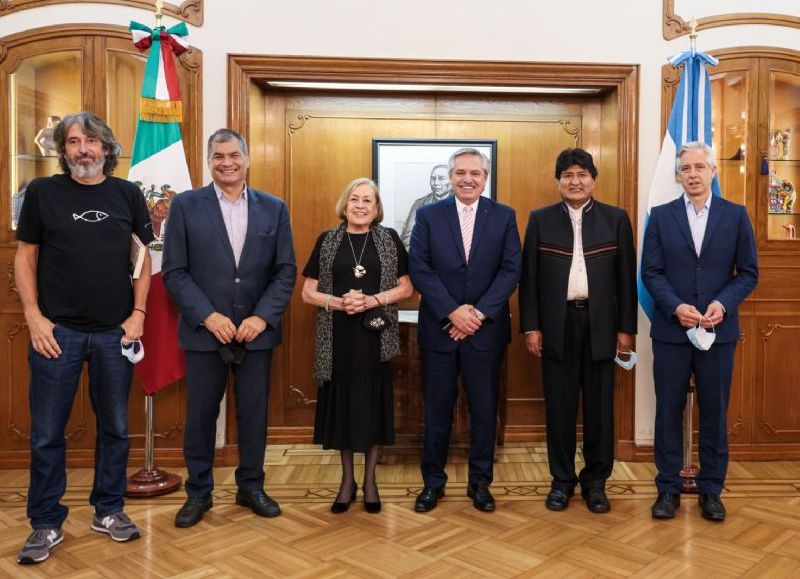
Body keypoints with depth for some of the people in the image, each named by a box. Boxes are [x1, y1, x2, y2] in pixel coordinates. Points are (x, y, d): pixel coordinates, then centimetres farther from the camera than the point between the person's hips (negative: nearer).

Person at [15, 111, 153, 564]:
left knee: (115, 428, 12)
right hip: (58, 331, -1)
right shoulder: (43, 192, 1)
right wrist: (34, 316, -6)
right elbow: (25, 256, 3)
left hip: (115, 332, 2)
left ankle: (108, 511, 29)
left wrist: (138, 313, -1)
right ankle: (47, 524, 21)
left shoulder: (128, 194, 5)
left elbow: (142, 257, 8)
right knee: (47, 434, 6)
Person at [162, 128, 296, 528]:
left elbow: (285, 271, 2)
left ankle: (251, 487, 28)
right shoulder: (185, 205, 0)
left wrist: (262, 317, -10)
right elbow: (174, 271, -4)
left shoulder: (274, 209, 5)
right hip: (204, 330, -1)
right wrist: (207, 316, -14)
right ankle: (198, 492, 26)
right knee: (200, 415, 8)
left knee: (254, 413, 10)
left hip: (257, 331, 2)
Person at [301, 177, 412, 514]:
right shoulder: (327, 240, 3)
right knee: (342, 404, 7)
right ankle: (347, 479, 23)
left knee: (373, 404, 6)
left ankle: (369, 480, 22)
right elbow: (308, 293, 4)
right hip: (338, 338, 1)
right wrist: (338, 302, -15)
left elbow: (406, 288, 4)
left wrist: (373, 300, -13)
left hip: (375, 336, 0)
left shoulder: (389, 239, 3)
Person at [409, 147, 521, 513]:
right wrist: (452, 311, -14)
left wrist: (479, 312, -13)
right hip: (439, 328, 0)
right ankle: (433, 481, 23)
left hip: (486, 329, 1)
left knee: (484, 410, 9)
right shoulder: (428, 215, 2)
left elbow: (511, 270, -3)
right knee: (437, 410, 8)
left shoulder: (504, 216, 4)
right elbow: (419, 269, -5)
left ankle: (480, 482, 24)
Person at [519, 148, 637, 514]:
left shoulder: (616, 219, 5)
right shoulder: (540, 220, 5)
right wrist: (530, 326, -3)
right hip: (557, 324, 0)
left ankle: (595, 481, 21)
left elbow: (626, 277, 5)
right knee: (559, 407, 6)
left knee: (599, 407, 7)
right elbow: (529, 277, 3)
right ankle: (562, 480, 20)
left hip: (600, 324, 0)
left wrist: (626, 328, 1)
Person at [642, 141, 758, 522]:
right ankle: (668, 488, 19)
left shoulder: (736, 215, 3)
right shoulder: (661, 216, 3)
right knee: (669, 411, 7)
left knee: (714, 412, 9)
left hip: (718, 330, 0)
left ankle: (711, 490, 22)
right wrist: (676, 307, -15)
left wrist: (722, 304, -14)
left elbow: (748, 273, 2)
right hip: (671, 329, 0)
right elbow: (651, 272, 0)